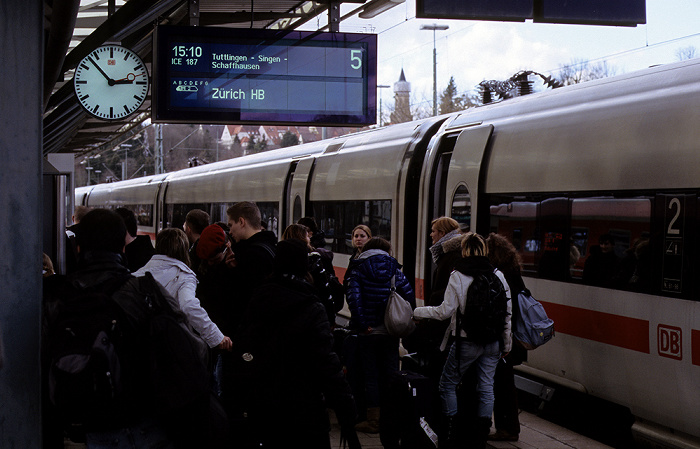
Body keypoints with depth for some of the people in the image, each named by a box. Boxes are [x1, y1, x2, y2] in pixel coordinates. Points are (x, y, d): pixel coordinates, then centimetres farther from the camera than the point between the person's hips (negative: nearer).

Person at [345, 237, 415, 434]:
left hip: (368, 331, -2)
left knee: (370, 375, 4)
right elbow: (409, 294, -3)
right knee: (390, 373, 10)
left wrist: (361, 324, -14)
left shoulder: (359, 270, -1)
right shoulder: (394, 269, 5)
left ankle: (373, 420, 6)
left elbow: (354, 297, -15)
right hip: (391, 330, 2)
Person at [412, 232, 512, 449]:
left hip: (466, 341, -4)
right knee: (486, 387, 9)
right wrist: (506, 343, 15)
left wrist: (417, 312, 2)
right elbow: (507, 311, 5)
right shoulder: (498, 276, 1)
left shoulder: (458, 276, -11)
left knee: (448, 384, 9)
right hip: (492, 342, 4)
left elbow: (445, 311, -11)